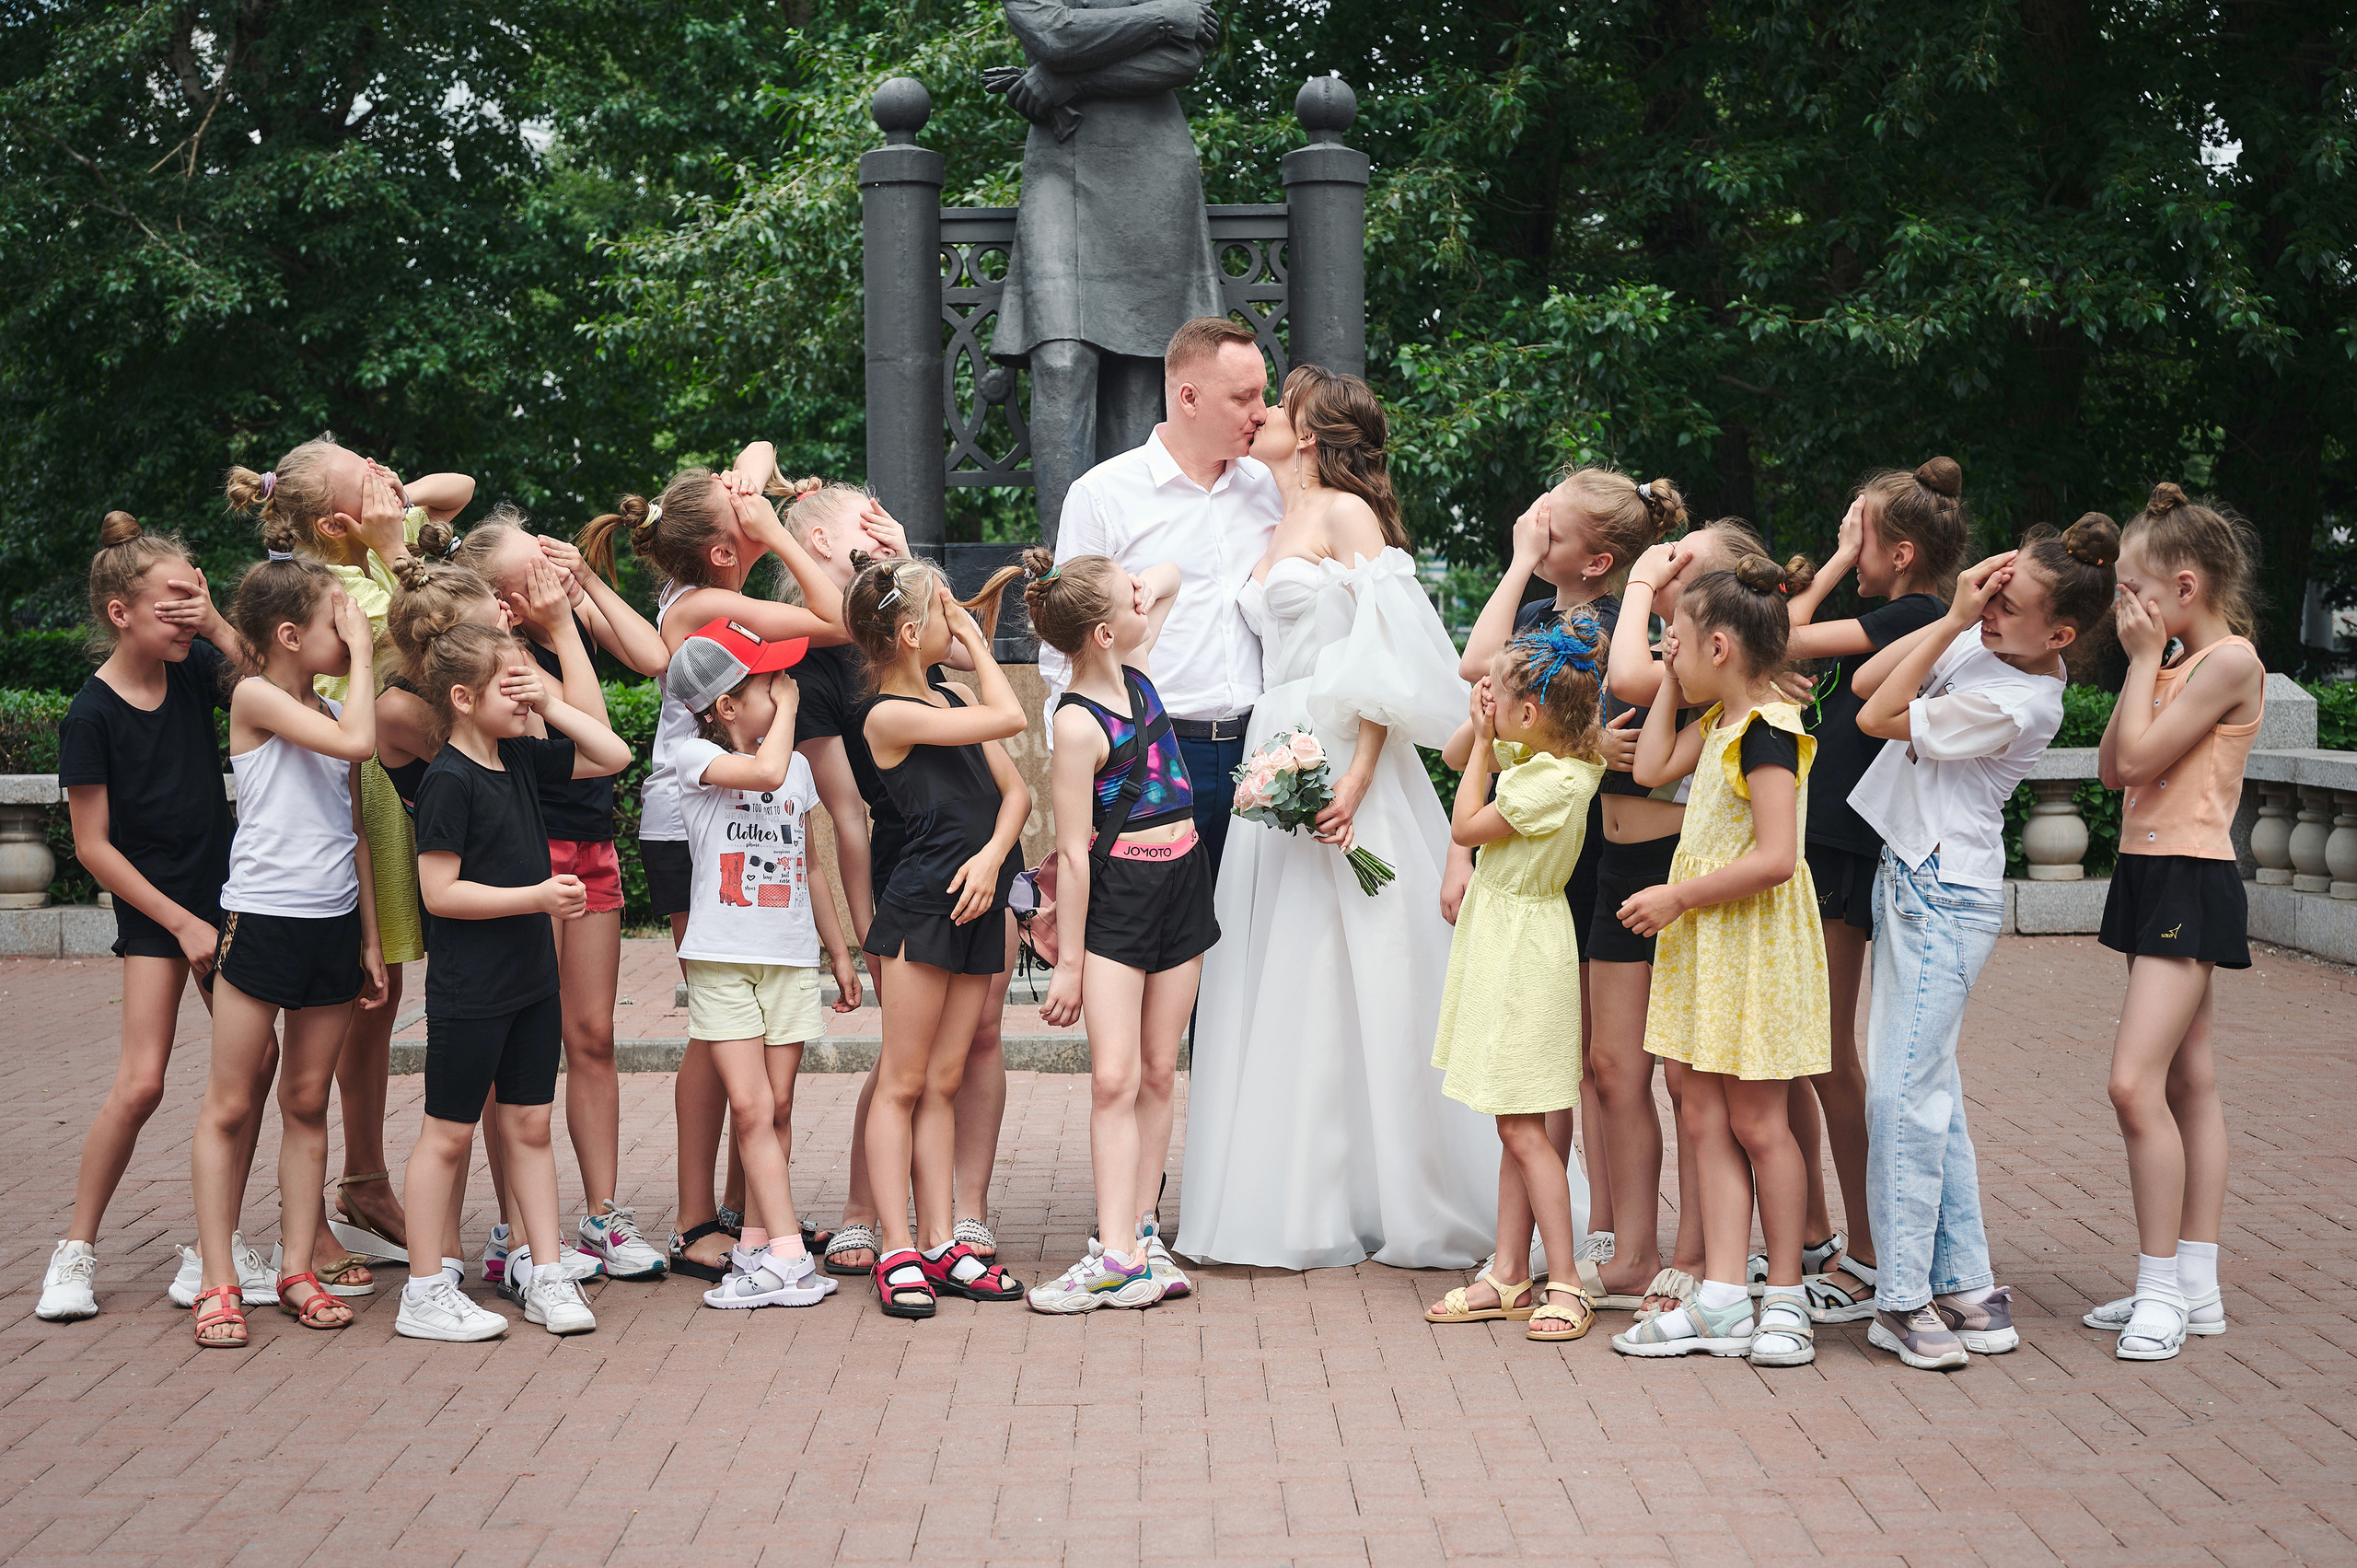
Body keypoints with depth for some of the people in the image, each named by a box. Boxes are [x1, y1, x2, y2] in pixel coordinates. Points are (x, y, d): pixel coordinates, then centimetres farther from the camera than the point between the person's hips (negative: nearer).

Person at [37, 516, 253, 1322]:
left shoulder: (193, 670, 1)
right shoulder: (91, 714, -13)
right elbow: (93, 845, -11)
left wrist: (216, 625, -15)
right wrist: (182, 923, -12)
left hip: (223, 892, 5)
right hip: (153, 909, -5)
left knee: (254, 1060, 1)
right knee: (141, 1082, -11)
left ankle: (221, 1244, 12)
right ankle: (77, 1252, 4)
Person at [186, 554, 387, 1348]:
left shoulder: (332, 709, 12)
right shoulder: (256, 698, -8)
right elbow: (357, 742, -22)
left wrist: (371, 939, 15)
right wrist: (362, 653, -11)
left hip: (332, 925, 6)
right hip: (261, 918, -6)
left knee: (306, 1104, 10)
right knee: (230, 1106, 0)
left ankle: (298, 1270, 15)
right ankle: (218, 1283, 4)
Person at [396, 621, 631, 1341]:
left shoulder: (522, 759, 7)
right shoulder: (448, 781, -16)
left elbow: (613, 755, 14)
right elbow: (440, 892, -19)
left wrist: (552, 705, 2)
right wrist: (537, 896, -21)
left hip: (532, 978, 7)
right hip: (469, 990, -7)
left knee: (530, 1125, 12)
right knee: (449, 1134, 2)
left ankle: (545, 1271, 19)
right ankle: (426, 1293, 10)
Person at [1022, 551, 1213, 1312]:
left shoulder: (1134, 669, 5)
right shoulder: (1079, 723, -16)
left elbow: (1168, 575, 23)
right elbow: (1072, 852, -15)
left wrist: (1143, 590, 2)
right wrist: (1068, 961, -14)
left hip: (1181, 884, 7)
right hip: (1115, 897, -7)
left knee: (1157, 1073, 8)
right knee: (1114, 1079, -10)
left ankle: (1140, 1232, 14)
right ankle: (1119, 1254, -12)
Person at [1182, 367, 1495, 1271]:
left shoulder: (1347, 513, -4)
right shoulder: (1276, 532, 20)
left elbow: (1387, 659, -12)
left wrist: (1359, 776, -22)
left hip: (1341, 765, -8)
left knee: (1349, 975, -5)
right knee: (1282, 981, 7)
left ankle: (1387, 1202, 2)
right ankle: (1304, 1203, 12)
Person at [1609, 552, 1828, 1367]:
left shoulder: (1767, 729, -19)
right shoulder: (1720, 722, 9)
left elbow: (1775, 857, -25)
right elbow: (1653, 768, 23)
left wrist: (1677, 897, -19)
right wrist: (1669, 685, 15)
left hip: (1755, 945, -9)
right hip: (1707, 941, 9)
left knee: (1756, 1121, 0)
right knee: (1705, 1116, 7)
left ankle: (1784, 1299, 13)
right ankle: (1722, 1300, 9)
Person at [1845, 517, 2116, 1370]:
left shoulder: (2016, 705, -20)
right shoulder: (1982, 643, 4)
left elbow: (1878, 718, -15)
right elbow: (1869, 682, 5)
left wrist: (1956, 621, -15)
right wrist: (1951, 618, -4)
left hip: (1945, 898, -9)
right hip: (1911, 878, 9)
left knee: (1903, 1090, -10)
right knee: (1931, 1085, 11)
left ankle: (1904, 1297, -2)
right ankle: (1965, 1281, 17)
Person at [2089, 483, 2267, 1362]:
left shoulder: (2231, 660, -14)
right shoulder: (2179, 665, 14)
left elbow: (2138, 758, -18)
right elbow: (2112, 769, 11)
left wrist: (2144, 657, -9)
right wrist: (2143, 663, 7)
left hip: (2192, 884, -10)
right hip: (2150, 876, 10)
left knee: (2136, 1083, -16)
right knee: (2189, 1082, 12)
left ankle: (2160, 1288, -8)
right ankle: (2197, 1288, 17)